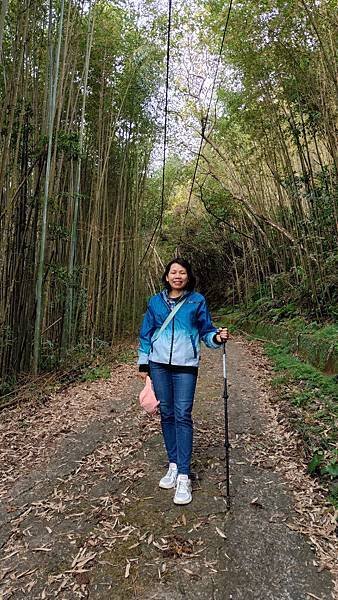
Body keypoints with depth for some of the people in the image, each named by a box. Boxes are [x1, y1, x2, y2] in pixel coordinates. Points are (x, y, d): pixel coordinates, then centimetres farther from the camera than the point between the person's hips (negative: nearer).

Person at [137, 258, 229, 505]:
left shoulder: (197, 301, 2)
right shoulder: (156, 301, 7)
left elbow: (206, 330, 6)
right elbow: (146, 334, 12)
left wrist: (217, 337, -17)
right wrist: (143, 364, 11)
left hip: (185, 366, -3)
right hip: (159, 364, 3)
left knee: (183, 415, -7)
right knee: (167, 414, 9)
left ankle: (184, 476, 0)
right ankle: (173, 465, 23)